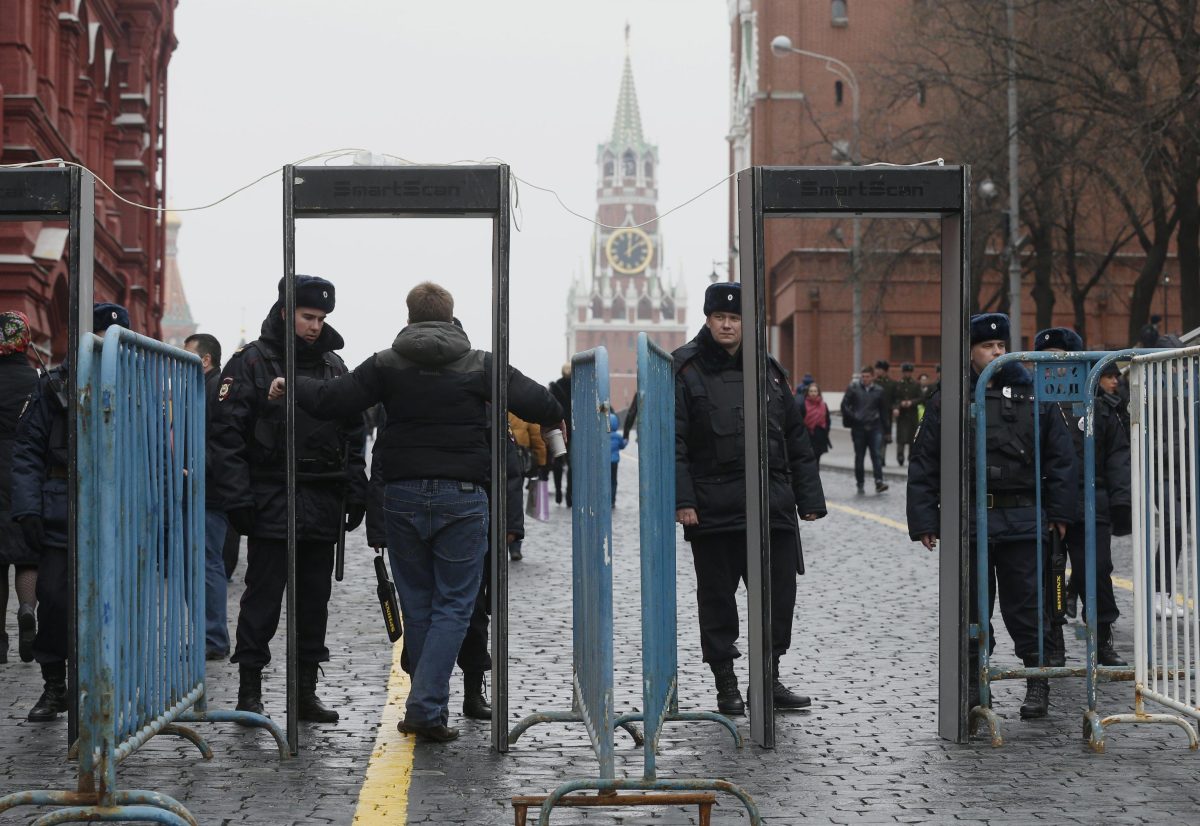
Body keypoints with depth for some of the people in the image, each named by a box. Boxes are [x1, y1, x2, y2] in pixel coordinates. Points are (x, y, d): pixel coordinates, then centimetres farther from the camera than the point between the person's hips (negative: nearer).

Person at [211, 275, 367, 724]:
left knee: (314, 598, 9)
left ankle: (306, 690, 16)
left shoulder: (333, 365, 14)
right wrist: (237, 498, -15)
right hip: (271, 502, -5)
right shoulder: (251, 362, -4)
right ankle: (249, 692, 5)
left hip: (323, 504, 5)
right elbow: (226, 433, -9)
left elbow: (353, 435, 18)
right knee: (262, 597, -3)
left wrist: (355, 492, 9)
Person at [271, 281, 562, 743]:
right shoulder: (480, 365, -1)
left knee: (416, 605, 13)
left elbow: (331, 400, -1)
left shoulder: (385, 364, 3)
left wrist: (291, 385, 18)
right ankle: (427, 709, -11)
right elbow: (535, 402, -4)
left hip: (402, 496, 2)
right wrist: (561, 418, 18)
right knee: (453, 605, 1)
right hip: (462, 497, -2)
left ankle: (428, 707, 19)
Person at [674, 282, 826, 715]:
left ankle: (770, 677, 19)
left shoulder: (768, 370, 12)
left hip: (773, 504, 4)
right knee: (717, 599, 5)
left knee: (779, 594, 6)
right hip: (713, 509, -4)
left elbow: (797, 439, 14)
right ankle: (726, 685, 15)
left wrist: (809, 498, 9)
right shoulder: (685, 370, -1)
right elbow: (674, 442, -7)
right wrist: (682, 500, -16)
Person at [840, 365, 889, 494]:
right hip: (859, 428, 0)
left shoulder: (879, 391, 5)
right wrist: (853, 418, -8)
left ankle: (879, 482, -15)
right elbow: (845, 405, 1)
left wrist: (882, 424, 7)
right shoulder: (853, 388, 1)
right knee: (859, 457, 7)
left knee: (877, 455, -11)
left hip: (875, 427, 0)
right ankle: (860, 484, 16)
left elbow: (883, 409, 12)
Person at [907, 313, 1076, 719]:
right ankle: (972, 683, 19)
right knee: (971, 608, 8)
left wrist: (1059, 512, 4)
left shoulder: (1031, 395, 6)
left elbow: (1059, 455, 9)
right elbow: (924, 465, 4)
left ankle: (1038, 684, 14)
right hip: (968, 521, 0)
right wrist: (924, 521, -2)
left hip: (1021, 520, 0)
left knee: (1025, 605, 3)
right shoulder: (948, 400, 3)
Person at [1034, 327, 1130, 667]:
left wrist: (1121, 499, -1)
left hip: (1091, 509, 0)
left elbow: (1118, 454, 8)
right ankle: (1052, 649, 14)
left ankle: (1103, 642, 14)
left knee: (1096, 574, -1)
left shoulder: (1099, 406, 7)